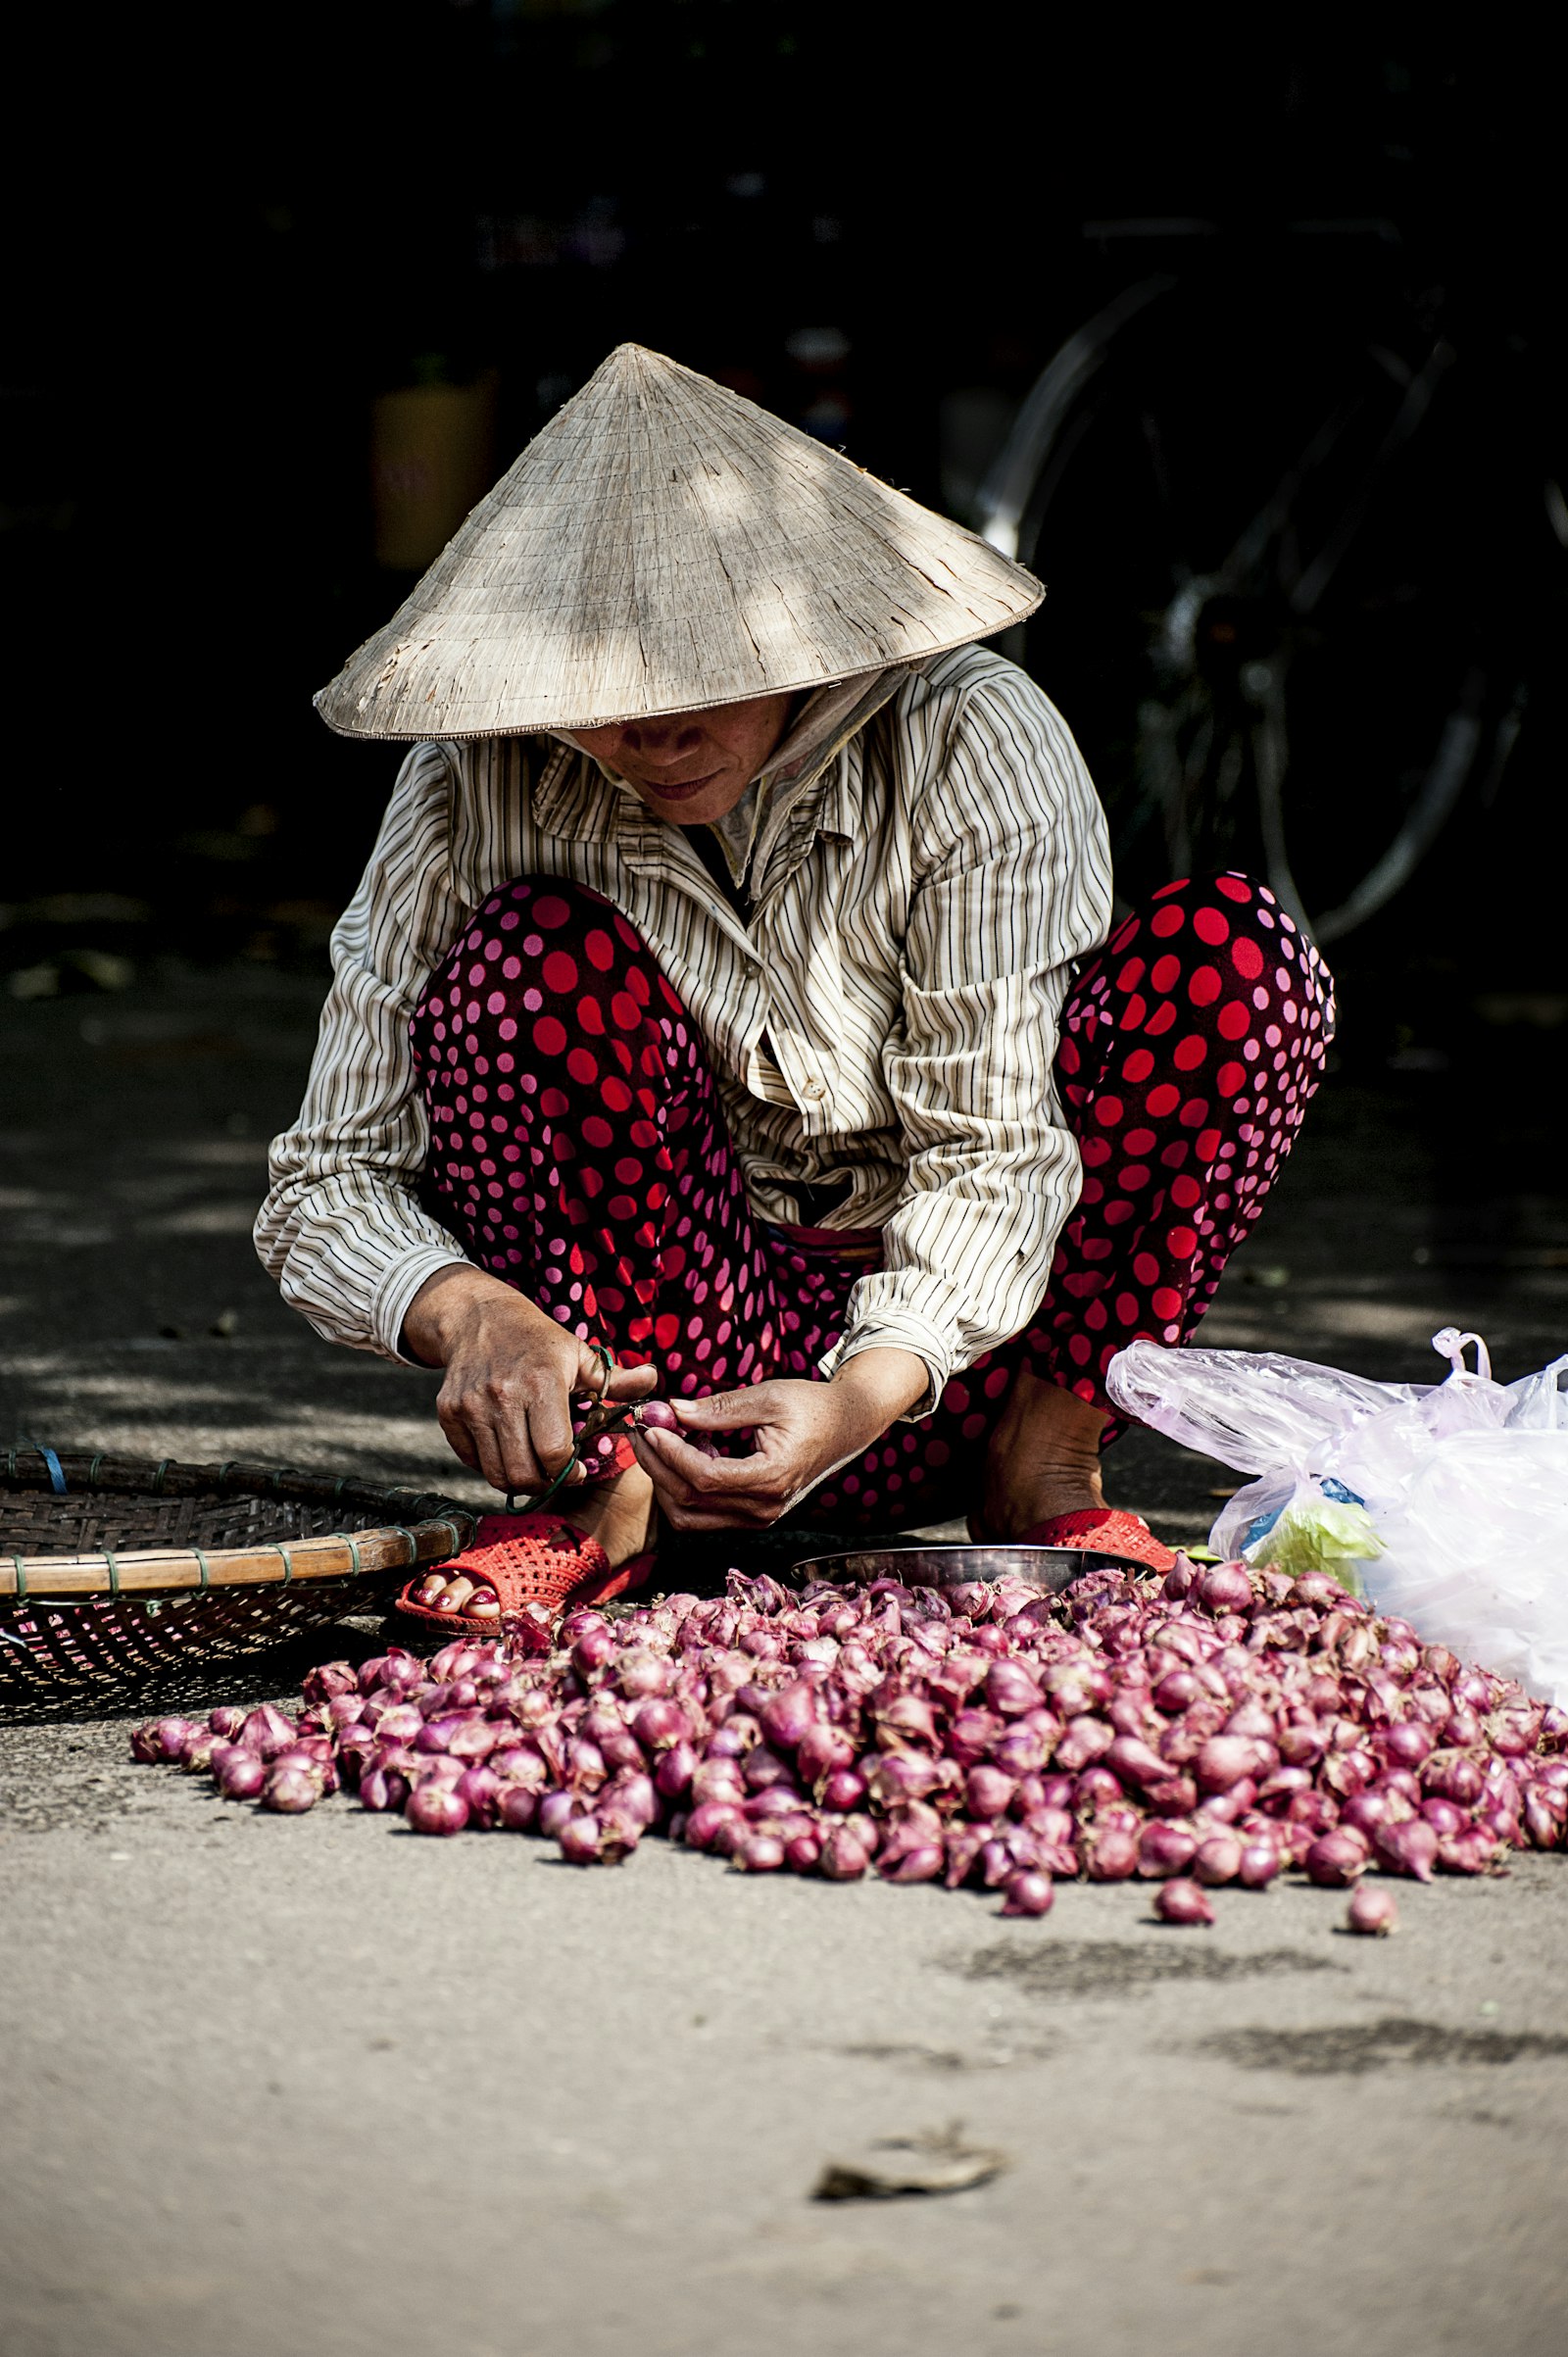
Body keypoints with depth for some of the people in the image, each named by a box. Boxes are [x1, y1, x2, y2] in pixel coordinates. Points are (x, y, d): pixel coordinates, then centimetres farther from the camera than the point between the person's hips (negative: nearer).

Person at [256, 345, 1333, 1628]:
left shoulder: (972, 745, -17)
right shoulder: (477, 792, -14)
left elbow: (989, 1147, -18)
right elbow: (326, 1185, -13)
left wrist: (862, 1395, -37)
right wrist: (471, 1317, -35)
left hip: (935, 1358, 0)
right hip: (659, 1344, 0)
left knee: (1234, 953, -21)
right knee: (535, 959, -25)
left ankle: (1045, 1469, -12)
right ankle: (610, 1481, -16)